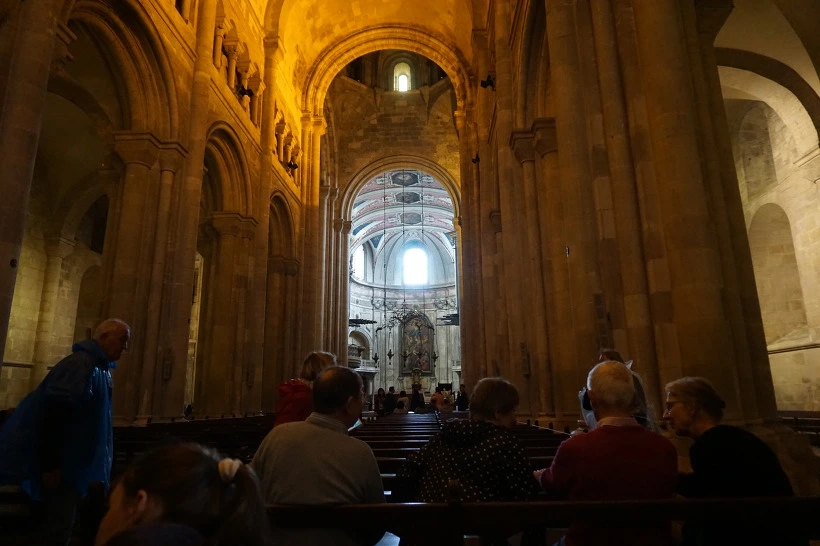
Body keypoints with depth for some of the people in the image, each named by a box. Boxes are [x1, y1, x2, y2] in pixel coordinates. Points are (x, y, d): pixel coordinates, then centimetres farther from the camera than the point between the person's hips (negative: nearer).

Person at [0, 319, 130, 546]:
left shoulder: (100, 368, 11)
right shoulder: (81, 364, -20)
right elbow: (53, 413, -26)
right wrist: (50, 464, -25)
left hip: (72, 460, 10)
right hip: (59, 462, -10)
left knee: (61, 522, 17)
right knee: (58, 526, -4)